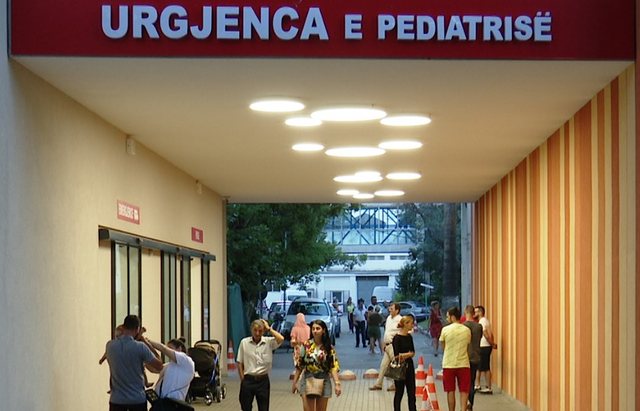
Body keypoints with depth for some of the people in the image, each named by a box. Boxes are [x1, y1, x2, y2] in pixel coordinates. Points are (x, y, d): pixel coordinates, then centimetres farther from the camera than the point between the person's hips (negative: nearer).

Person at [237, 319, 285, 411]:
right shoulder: (244, 342, -1)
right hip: (248, 380, 0)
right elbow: (240, 363, 2)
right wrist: (242, 379, -3)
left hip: (263, 380, 0)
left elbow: (281, 339, -23)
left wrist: (269, 328, -12)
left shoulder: (269, 342, -2)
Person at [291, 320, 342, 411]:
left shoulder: (329, 348, -2)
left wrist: (337, 383, -16)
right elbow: (299, 365, 2)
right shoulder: (306, 345, -2)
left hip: (323, 382, 0)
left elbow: (334, 367, -5)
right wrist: (294, 383, 2)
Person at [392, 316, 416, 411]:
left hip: (409, 366, 6)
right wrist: (409, 354, -12)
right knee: (399, 392, 3)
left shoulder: (409, 337, 7)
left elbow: (413, 352, 4)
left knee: (412, 392, 9)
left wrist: (404, 355, -14)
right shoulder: (397, 338, -13)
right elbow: (396, 355, -18)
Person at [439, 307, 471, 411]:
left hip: (449, 364, -1)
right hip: (463, 364, 1)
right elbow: (468, 345, 10)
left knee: (451, 391, 8)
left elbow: (443, 346, 4)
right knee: (464, 391, 5)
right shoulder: (467, 330, 1)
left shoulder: (445, 330, -6)